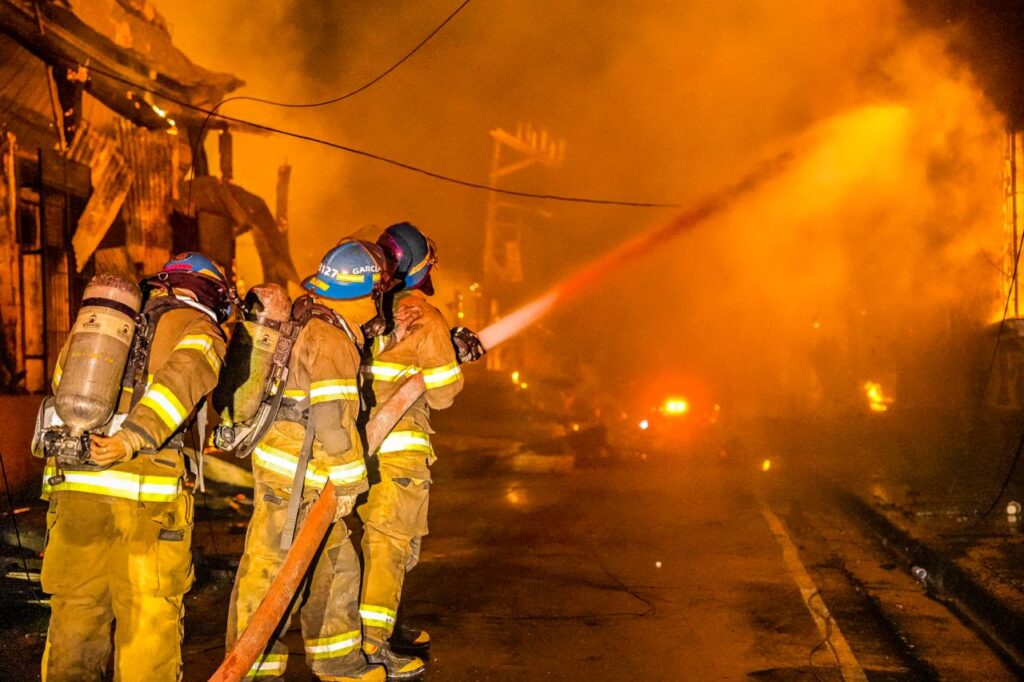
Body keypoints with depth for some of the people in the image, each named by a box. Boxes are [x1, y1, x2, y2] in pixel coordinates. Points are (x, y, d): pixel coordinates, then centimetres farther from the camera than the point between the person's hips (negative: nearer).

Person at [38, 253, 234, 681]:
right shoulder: (198, 328, 5)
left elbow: (62, 385, 22)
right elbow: (184, 375, -15)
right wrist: (132, 439, -25)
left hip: (70, 485, 5)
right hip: (145, 493, -5)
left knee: (75, 614, 14)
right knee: (149, 618, 5)